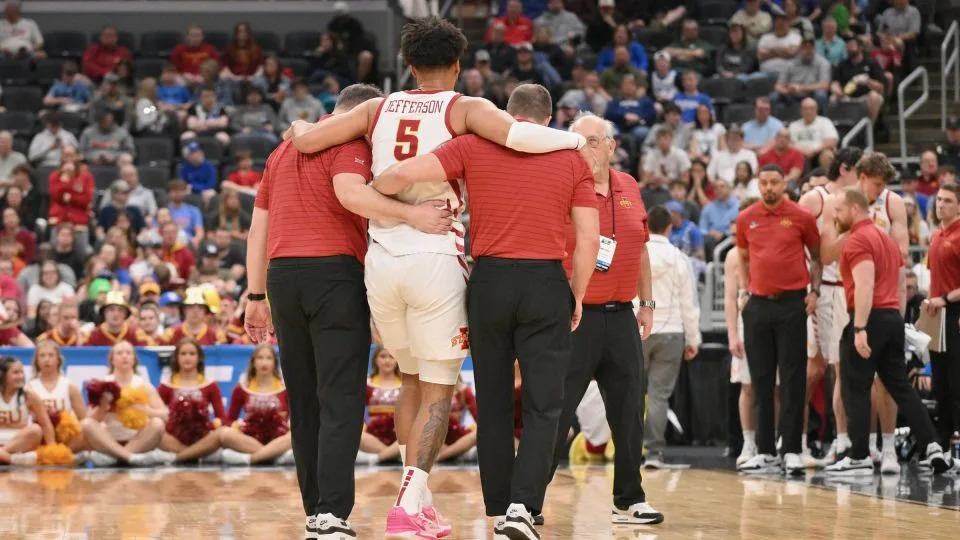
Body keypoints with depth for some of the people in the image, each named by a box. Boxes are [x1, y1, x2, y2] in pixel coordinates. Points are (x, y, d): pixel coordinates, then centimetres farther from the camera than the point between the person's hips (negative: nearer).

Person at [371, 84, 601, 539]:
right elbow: (589, 238, 2)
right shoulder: (573, 158, 6)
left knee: (493, 404, 11)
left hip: (489, 280, 1)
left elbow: (402, 174, -7)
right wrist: (577, 296, 13)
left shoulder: (472, 146, 4)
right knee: (542, 407, 2)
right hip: (546, 283, -1)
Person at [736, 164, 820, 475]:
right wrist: (743, 290, 8)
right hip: (758, 304, 3)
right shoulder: (746, 219, 8)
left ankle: (792, 451, -3)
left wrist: (814, 290, -2)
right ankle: (765, 452, 9)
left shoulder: (801, 217, 0)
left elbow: (817, 255, 9)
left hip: (792, 303, -3)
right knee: (761, 379, 5)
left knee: (792, 378, -4)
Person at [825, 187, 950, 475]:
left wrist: (860, 329, -24)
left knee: (855, 390, -1)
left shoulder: (857, 240, -9)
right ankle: (931, 446, 3)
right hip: (893, 316, 9)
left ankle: (859, 457, 0)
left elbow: (865, 286, -20)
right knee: (900, 385, 11)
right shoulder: (886, 239, 20)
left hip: (870, 318, -9)